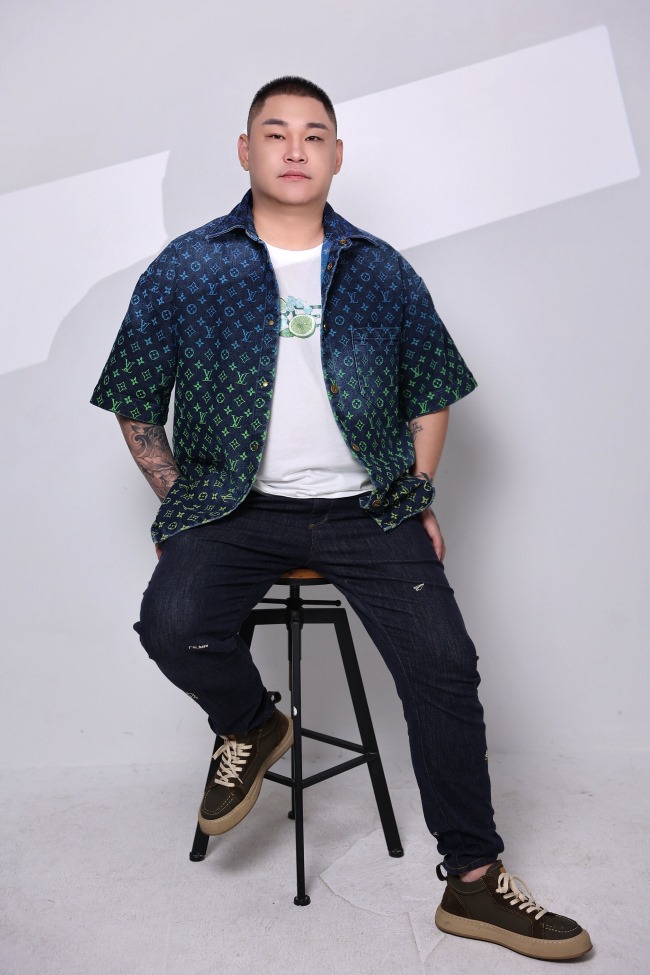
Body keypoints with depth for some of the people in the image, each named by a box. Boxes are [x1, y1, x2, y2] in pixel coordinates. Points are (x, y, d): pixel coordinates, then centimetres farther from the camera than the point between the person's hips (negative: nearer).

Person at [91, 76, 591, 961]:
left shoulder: (382, 273, 9)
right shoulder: (187, 269, 5)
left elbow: (430, 392, 16)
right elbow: (136, 404, 9)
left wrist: (418, 503, 6)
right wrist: (180, 503, 0)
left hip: (365, 506, 1)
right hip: (235, 504, 0)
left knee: (444, 662, -13)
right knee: (174, 624, -27)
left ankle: (472, 879, 7)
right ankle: (253, 727, 9)